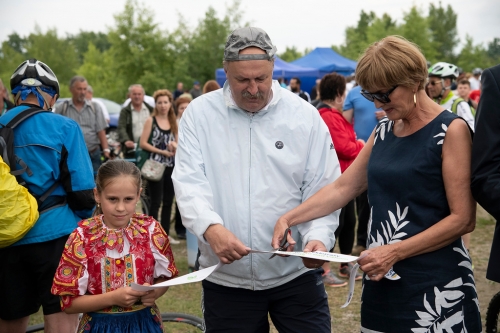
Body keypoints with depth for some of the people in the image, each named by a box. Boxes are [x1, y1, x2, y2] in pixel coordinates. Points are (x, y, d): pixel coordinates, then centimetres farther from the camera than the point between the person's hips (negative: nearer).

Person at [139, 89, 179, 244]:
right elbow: (143, 143, -10)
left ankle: (166, 233, 19)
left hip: (171, 166, 5)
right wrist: (162, 151, -15)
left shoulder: (173, 122, 12)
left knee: (168, 202, 10)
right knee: (156, 202, -3)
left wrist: (175, 146, -6)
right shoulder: (151, 121, -3)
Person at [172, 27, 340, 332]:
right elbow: (190, 182, -9)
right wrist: (210, 227, -28)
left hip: (296, 274, 0)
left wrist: (318, 236, -19)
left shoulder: (305, 115, -1)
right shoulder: (200, 113, -1)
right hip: (226, 278, 0)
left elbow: (323, 190, 0)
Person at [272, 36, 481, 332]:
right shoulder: (384, 131, 11)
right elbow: (343, 188, 10)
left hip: (434, 285, -6)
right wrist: (289, 219, -1)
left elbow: (463, 219, -14)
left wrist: (395, 252, -19)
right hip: (382, 280, 6)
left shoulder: (450, 130, -9)